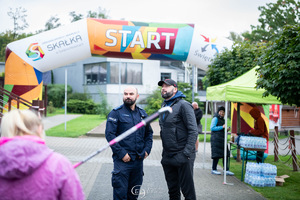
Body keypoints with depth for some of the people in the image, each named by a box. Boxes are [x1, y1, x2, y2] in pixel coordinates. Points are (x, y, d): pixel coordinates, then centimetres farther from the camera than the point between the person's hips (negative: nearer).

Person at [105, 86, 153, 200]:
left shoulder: (142, 114, 12)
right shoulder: (116, 113, -4)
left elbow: (149, 133, 22)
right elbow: (109, 134, -11)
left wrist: (147, 149, 7)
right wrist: (121, 153, -15)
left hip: (138, 160, 5)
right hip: (122, 160, -5)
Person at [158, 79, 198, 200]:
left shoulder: (183, 105, -8)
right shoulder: (164, 106, 16)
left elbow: (193, 131, -14)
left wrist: (187, 153, -21)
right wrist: (164, 153, 17)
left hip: (182, 157, -7)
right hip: (167, 157, 7)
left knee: (187, 190, -1)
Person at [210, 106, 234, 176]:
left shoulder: (223, 120, 20)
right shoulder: (215, 118, -5)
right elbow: (212, 128, -15)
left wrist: (226, 130, 8)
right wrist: (222, 127, -17)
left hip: (222, 139, 8)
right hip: (216, 139, -8)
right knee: (217, 154, -6)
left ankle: (226, 170, 8)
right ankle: (214, 169, 5)